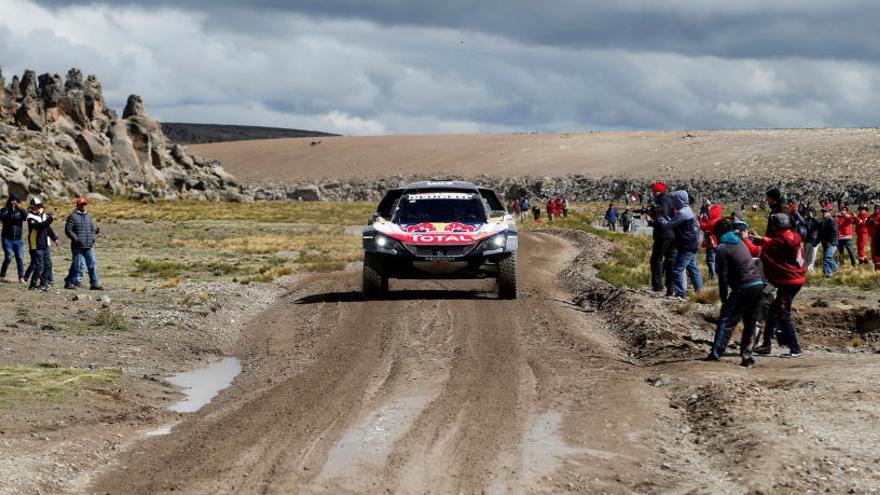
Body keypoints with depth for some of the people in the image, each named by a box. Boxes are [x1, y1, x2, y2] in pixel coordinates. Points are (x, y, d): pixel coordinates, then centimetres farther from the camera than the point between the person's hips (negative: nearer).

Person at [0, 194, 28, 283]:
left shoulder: (20, 211, 8)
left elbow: (26, 217, -12)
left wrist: (20, 208, -27)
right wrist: (11, 211, -27)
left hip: (18, 239, 2)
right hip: (7, 238, -2)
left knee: (20, 258, -2)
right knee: (8, 257, -12)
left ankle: (21, 277, 4)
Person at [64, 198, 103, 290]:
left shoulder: (89, 216, 17)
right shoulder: (73, 217, -2)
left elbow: (93, 229, 22)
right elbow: (68, 230, -7)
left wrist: (93, 237, 2)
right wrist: (76, 239, -15)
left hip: (89, 246, 5)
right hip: (78, 246, -5)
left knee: (92, 265, -1)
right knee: (76, 265, -2)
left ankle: (94, 284, 0)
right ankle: (69, 283, 10)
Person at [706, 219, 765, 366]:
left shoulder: (723, 248, -4)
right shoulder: (740, 242, 20)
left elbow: (723, 276, -7)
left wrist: (723, 297, -1)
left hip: (743, 287, -7)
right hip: (758, 284, 7)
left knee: (726, 321, -1)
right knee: (750, 323, 11)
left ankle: (716, 353, -4)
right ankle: (747, 356, 9)